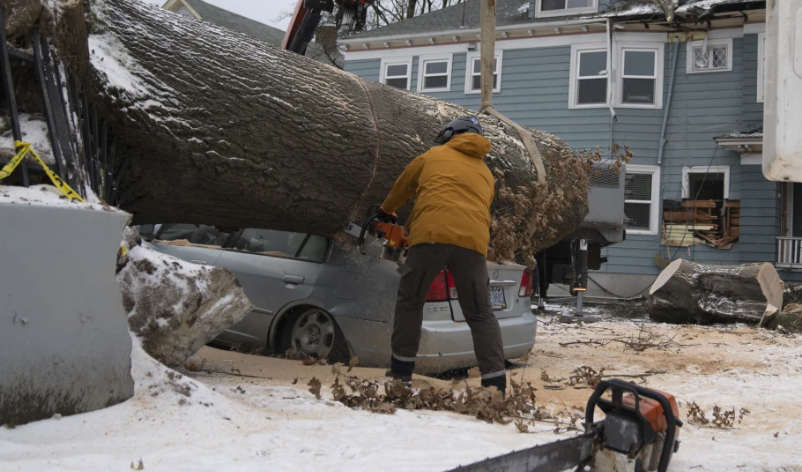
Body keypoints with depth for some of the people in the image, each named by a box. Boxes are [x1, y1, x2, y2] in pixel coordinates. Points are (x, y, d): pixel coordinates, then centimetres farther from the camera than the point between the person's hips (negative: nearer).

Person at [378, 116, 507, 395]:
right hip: (473, 241, 2)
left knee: (410, 301, 15)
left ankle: (401, 370, 15)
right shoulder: (486, 175, 29)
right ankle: (495, 381, -2)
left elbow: (402, 188, 34)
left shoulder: (432, 157, 22)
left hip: (431, 234, -2)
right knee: (480, 314, 8)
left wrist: (386, 212, 55)